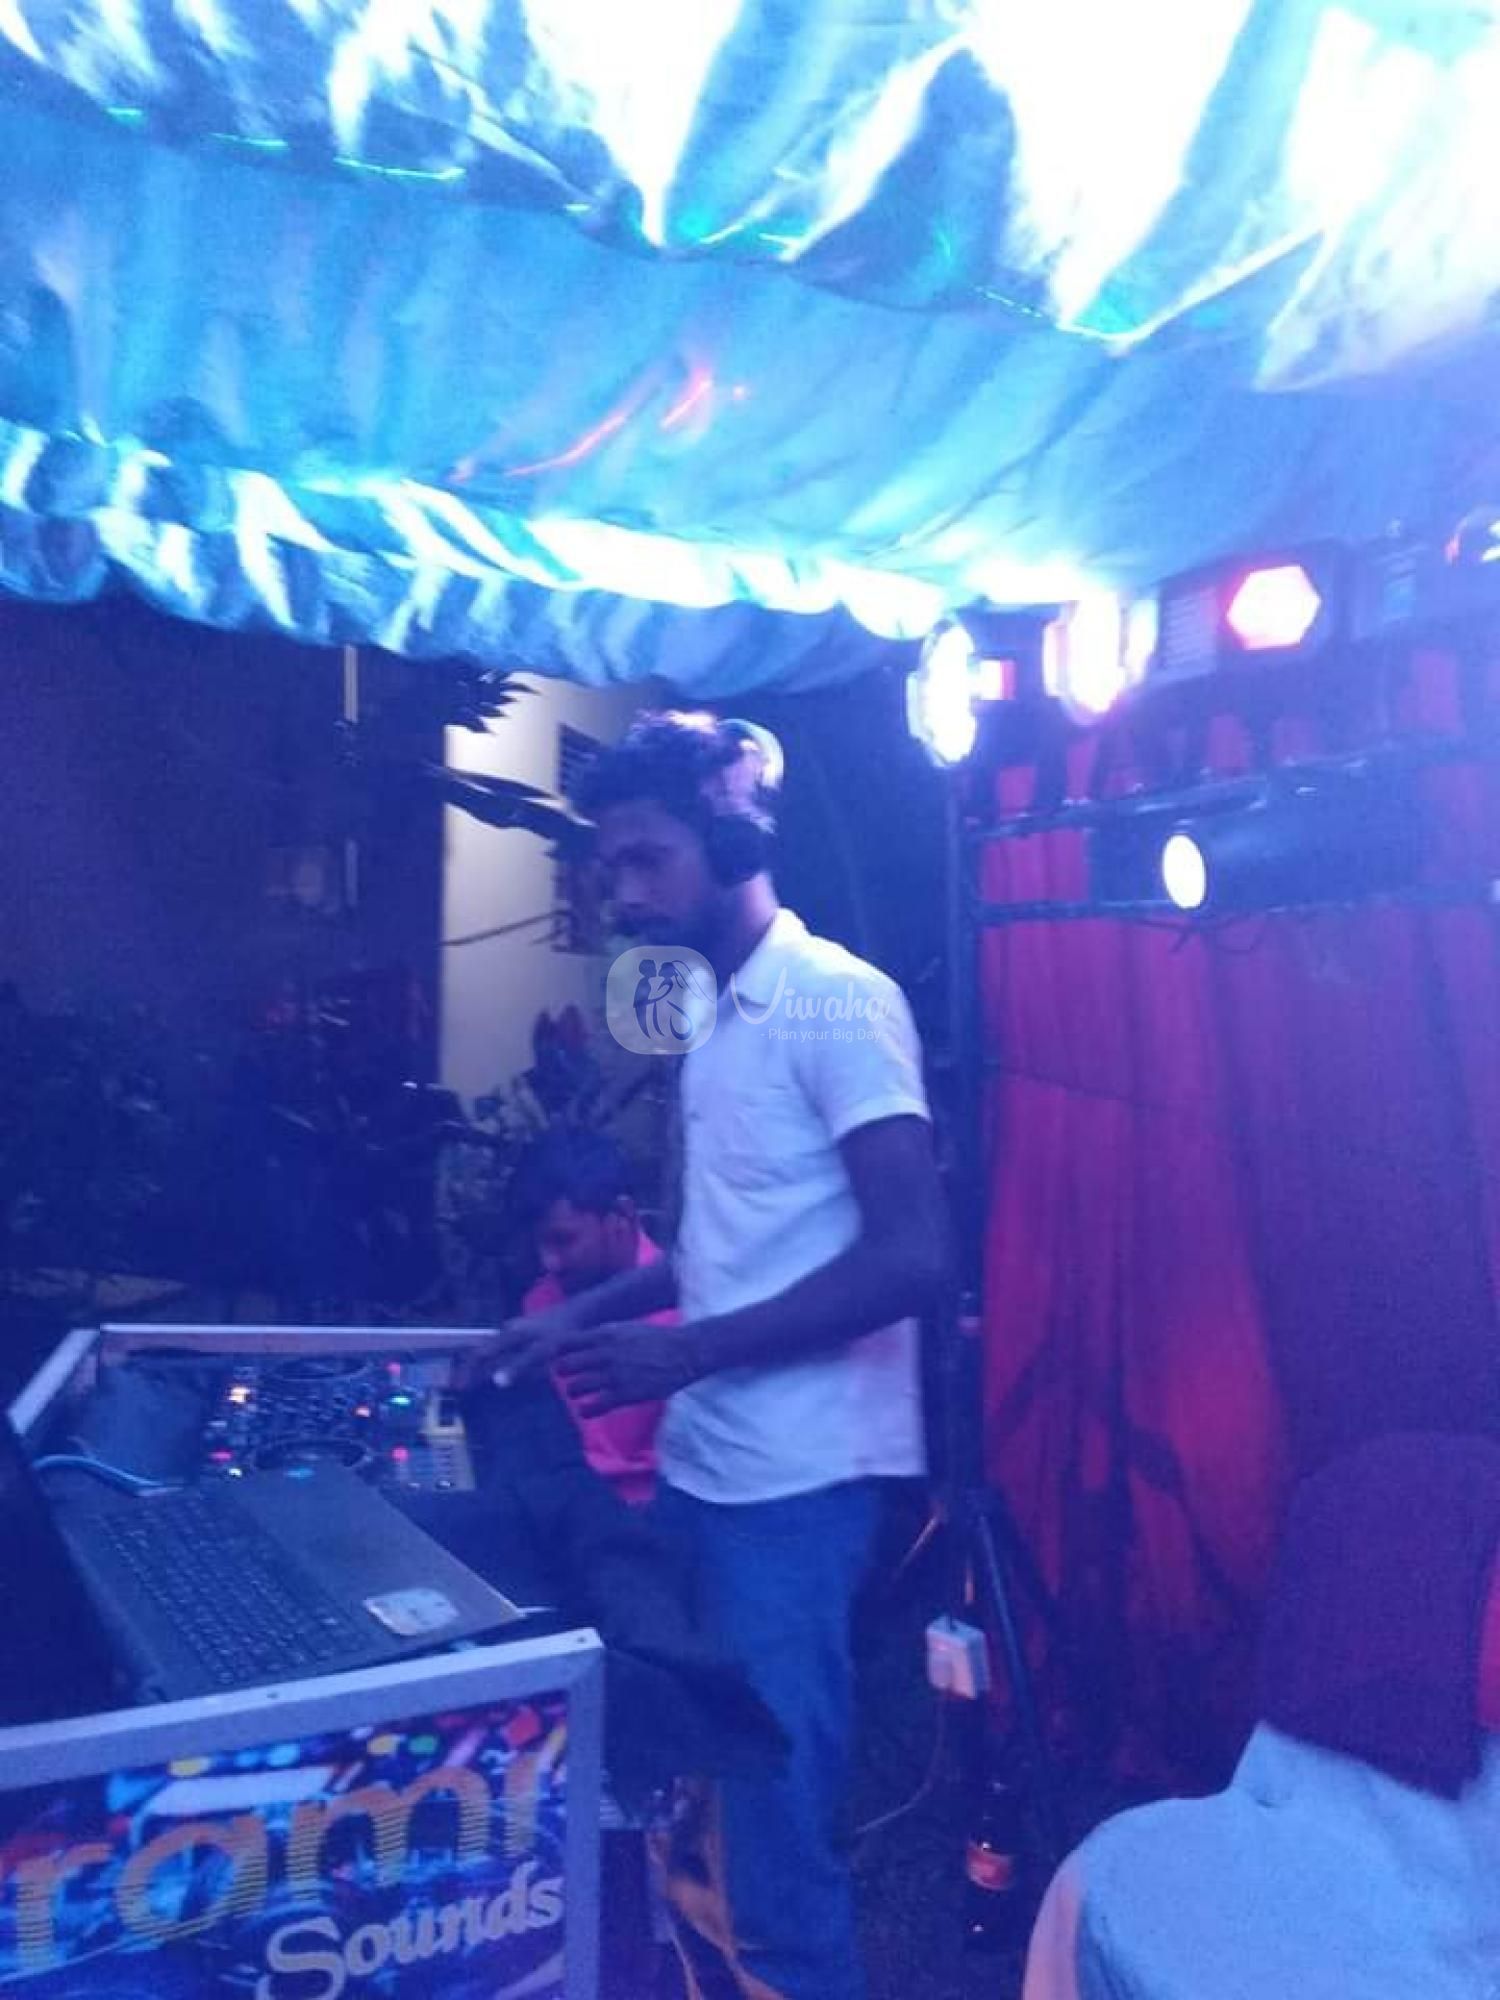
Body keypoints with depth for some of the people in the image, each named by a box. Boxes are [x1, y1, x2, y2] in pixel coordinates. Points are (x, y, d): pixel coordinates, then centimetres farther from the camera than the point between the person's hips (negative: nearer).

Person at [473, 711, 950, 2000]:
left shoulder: (837, 1000, -15)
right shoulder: (724, 1015, 13)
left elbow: (912, 1256, -21)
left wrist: (687, 1352, -21)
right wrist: (588, 1315, 12)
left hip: (795, 1477, -8)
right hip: (707, 1459, 8)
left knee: (776, 1799, 4)